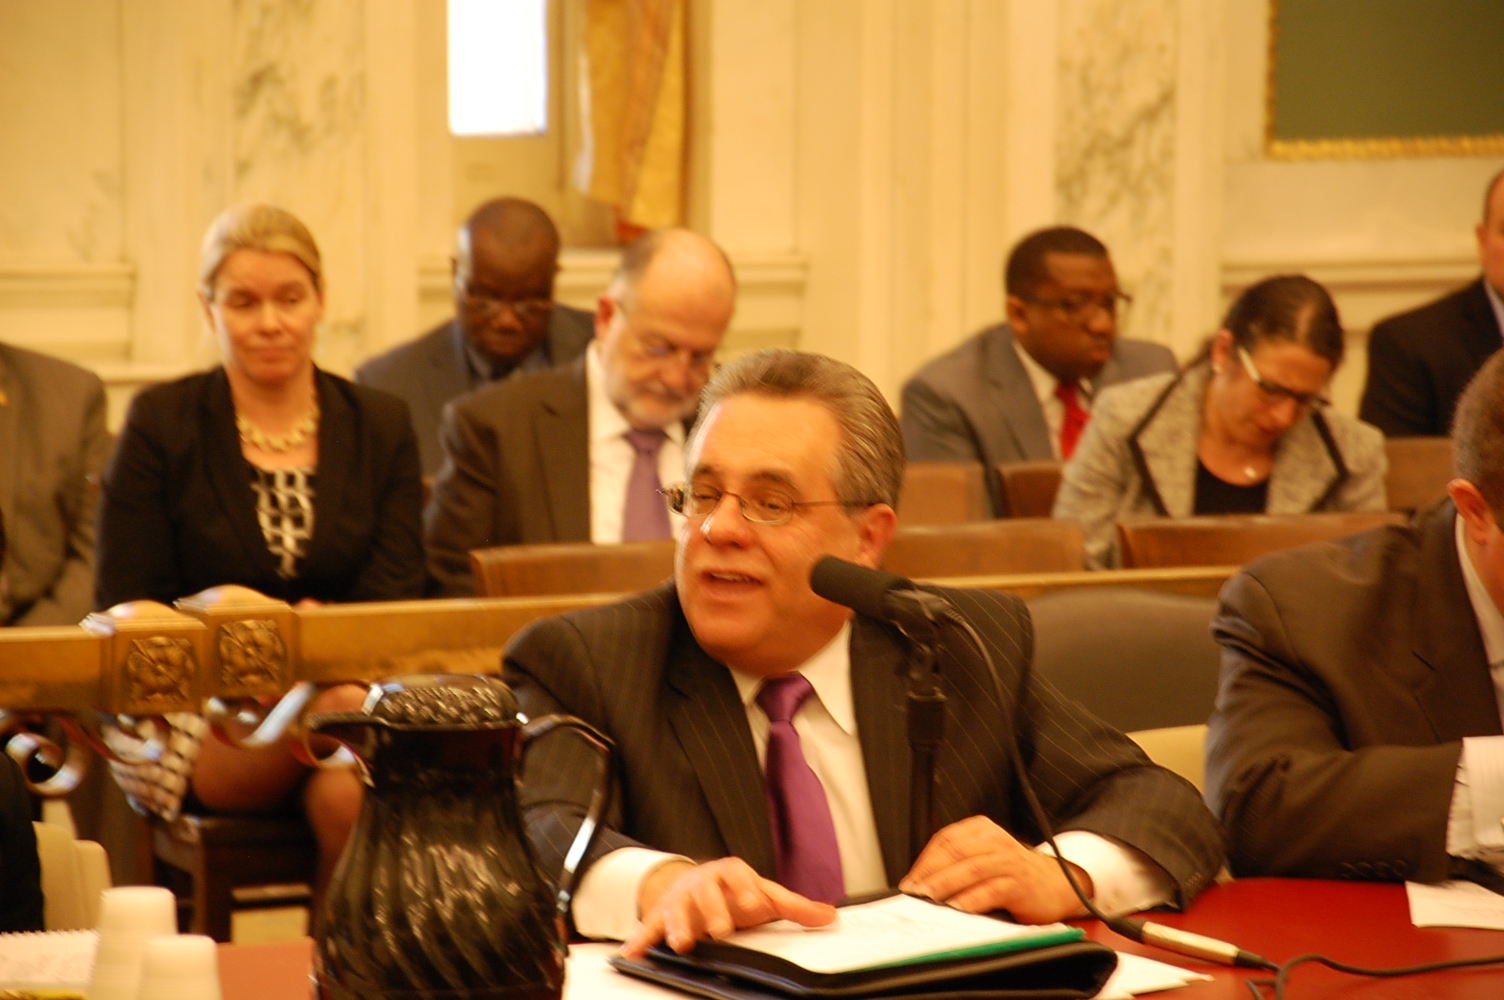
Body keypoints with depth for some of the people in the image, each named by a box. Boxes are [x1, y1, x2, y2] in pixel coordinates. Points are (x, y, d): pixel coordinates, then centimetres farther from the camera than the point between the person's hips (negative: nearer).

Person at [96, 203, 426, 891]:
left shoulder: (380, 426, 13)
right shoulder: (160, 424, 6)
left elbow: (398, 599, 5)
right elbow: (123, 609, 2)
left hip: (352, 691, 2)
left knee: (349, 790, -36)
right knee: (336, 705, -36)